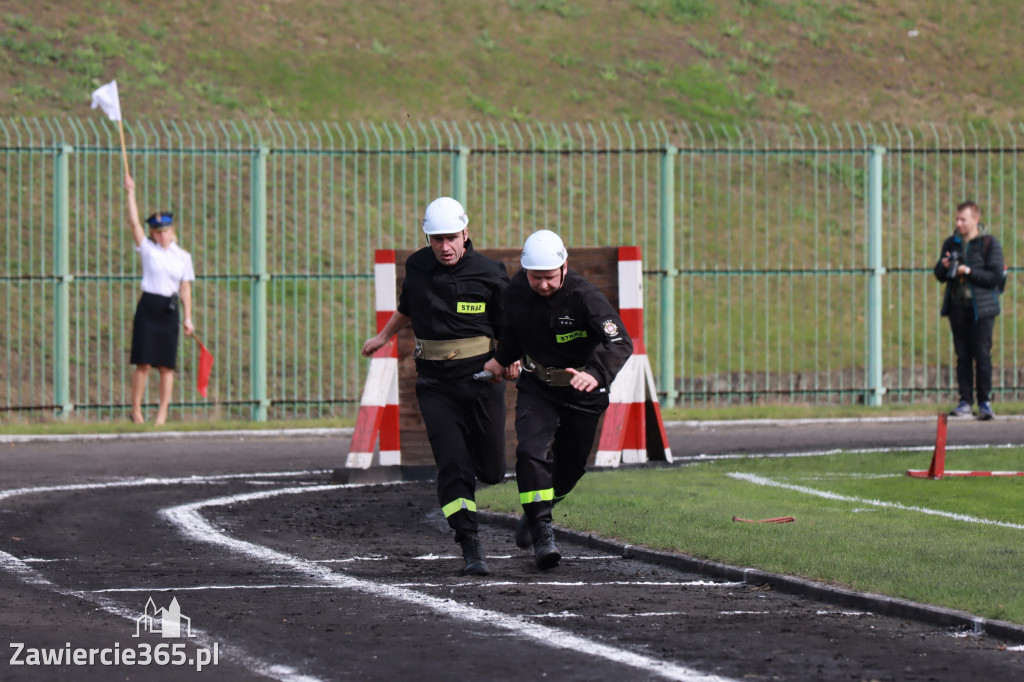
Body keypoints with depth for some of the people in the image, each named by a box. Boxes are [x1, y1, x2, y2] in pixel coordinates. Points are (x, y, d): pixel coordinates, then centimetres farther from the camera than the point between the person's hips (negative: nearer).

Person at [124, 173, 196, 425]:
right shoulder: (148, 250, 4)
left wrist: (188, 318, 7)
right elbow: (134, 223, -5)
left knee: (166, 365, 1)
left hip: (170, 310, 2)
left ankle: (163, 412, 7)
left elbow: (185, 289, 11)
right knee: (143, 363, -6)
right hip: (148, 307, -2)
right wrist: (131, 194, -11)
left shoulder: (183, 257, 10)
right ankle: (136, 409, 3)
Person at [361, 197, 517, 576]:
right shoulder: (417, 267, 3)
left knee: (491, 471, 5)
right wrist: (384, 337, 36)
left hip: (480, 378, -1)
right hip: (435, 383, 1)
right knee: (453, 464, -15)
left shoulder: (489, 274, -6)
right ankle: (471, 549, -16)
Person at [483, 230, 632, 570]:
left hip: (582, 392, -2)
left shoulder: (585, 297, -26)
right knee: (531, 451, -21)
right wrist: (500, 360, 3)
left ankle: (536, 513, 41)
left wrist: (596, 374, -52)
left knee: (570, 465, 12)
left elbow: (620, 343, -37)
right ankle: (542, 534, -19)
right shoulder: (517, 291, -10)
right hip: (537, 387, 2)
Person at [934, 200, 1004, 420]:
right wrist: (944, 267, -6)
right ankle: (966, 402, 6)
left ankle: (985, 402, 1)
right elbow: (940, 276, 16)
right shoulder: (951, 243, 12)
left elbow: (995, 276, -9)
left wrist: (969, 271, -17)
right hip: (957, 306, 4)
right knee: (963, 356, 4)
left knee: (982, 354, -6)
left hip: (981, 307, -4)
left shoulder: (989, 243, -2)